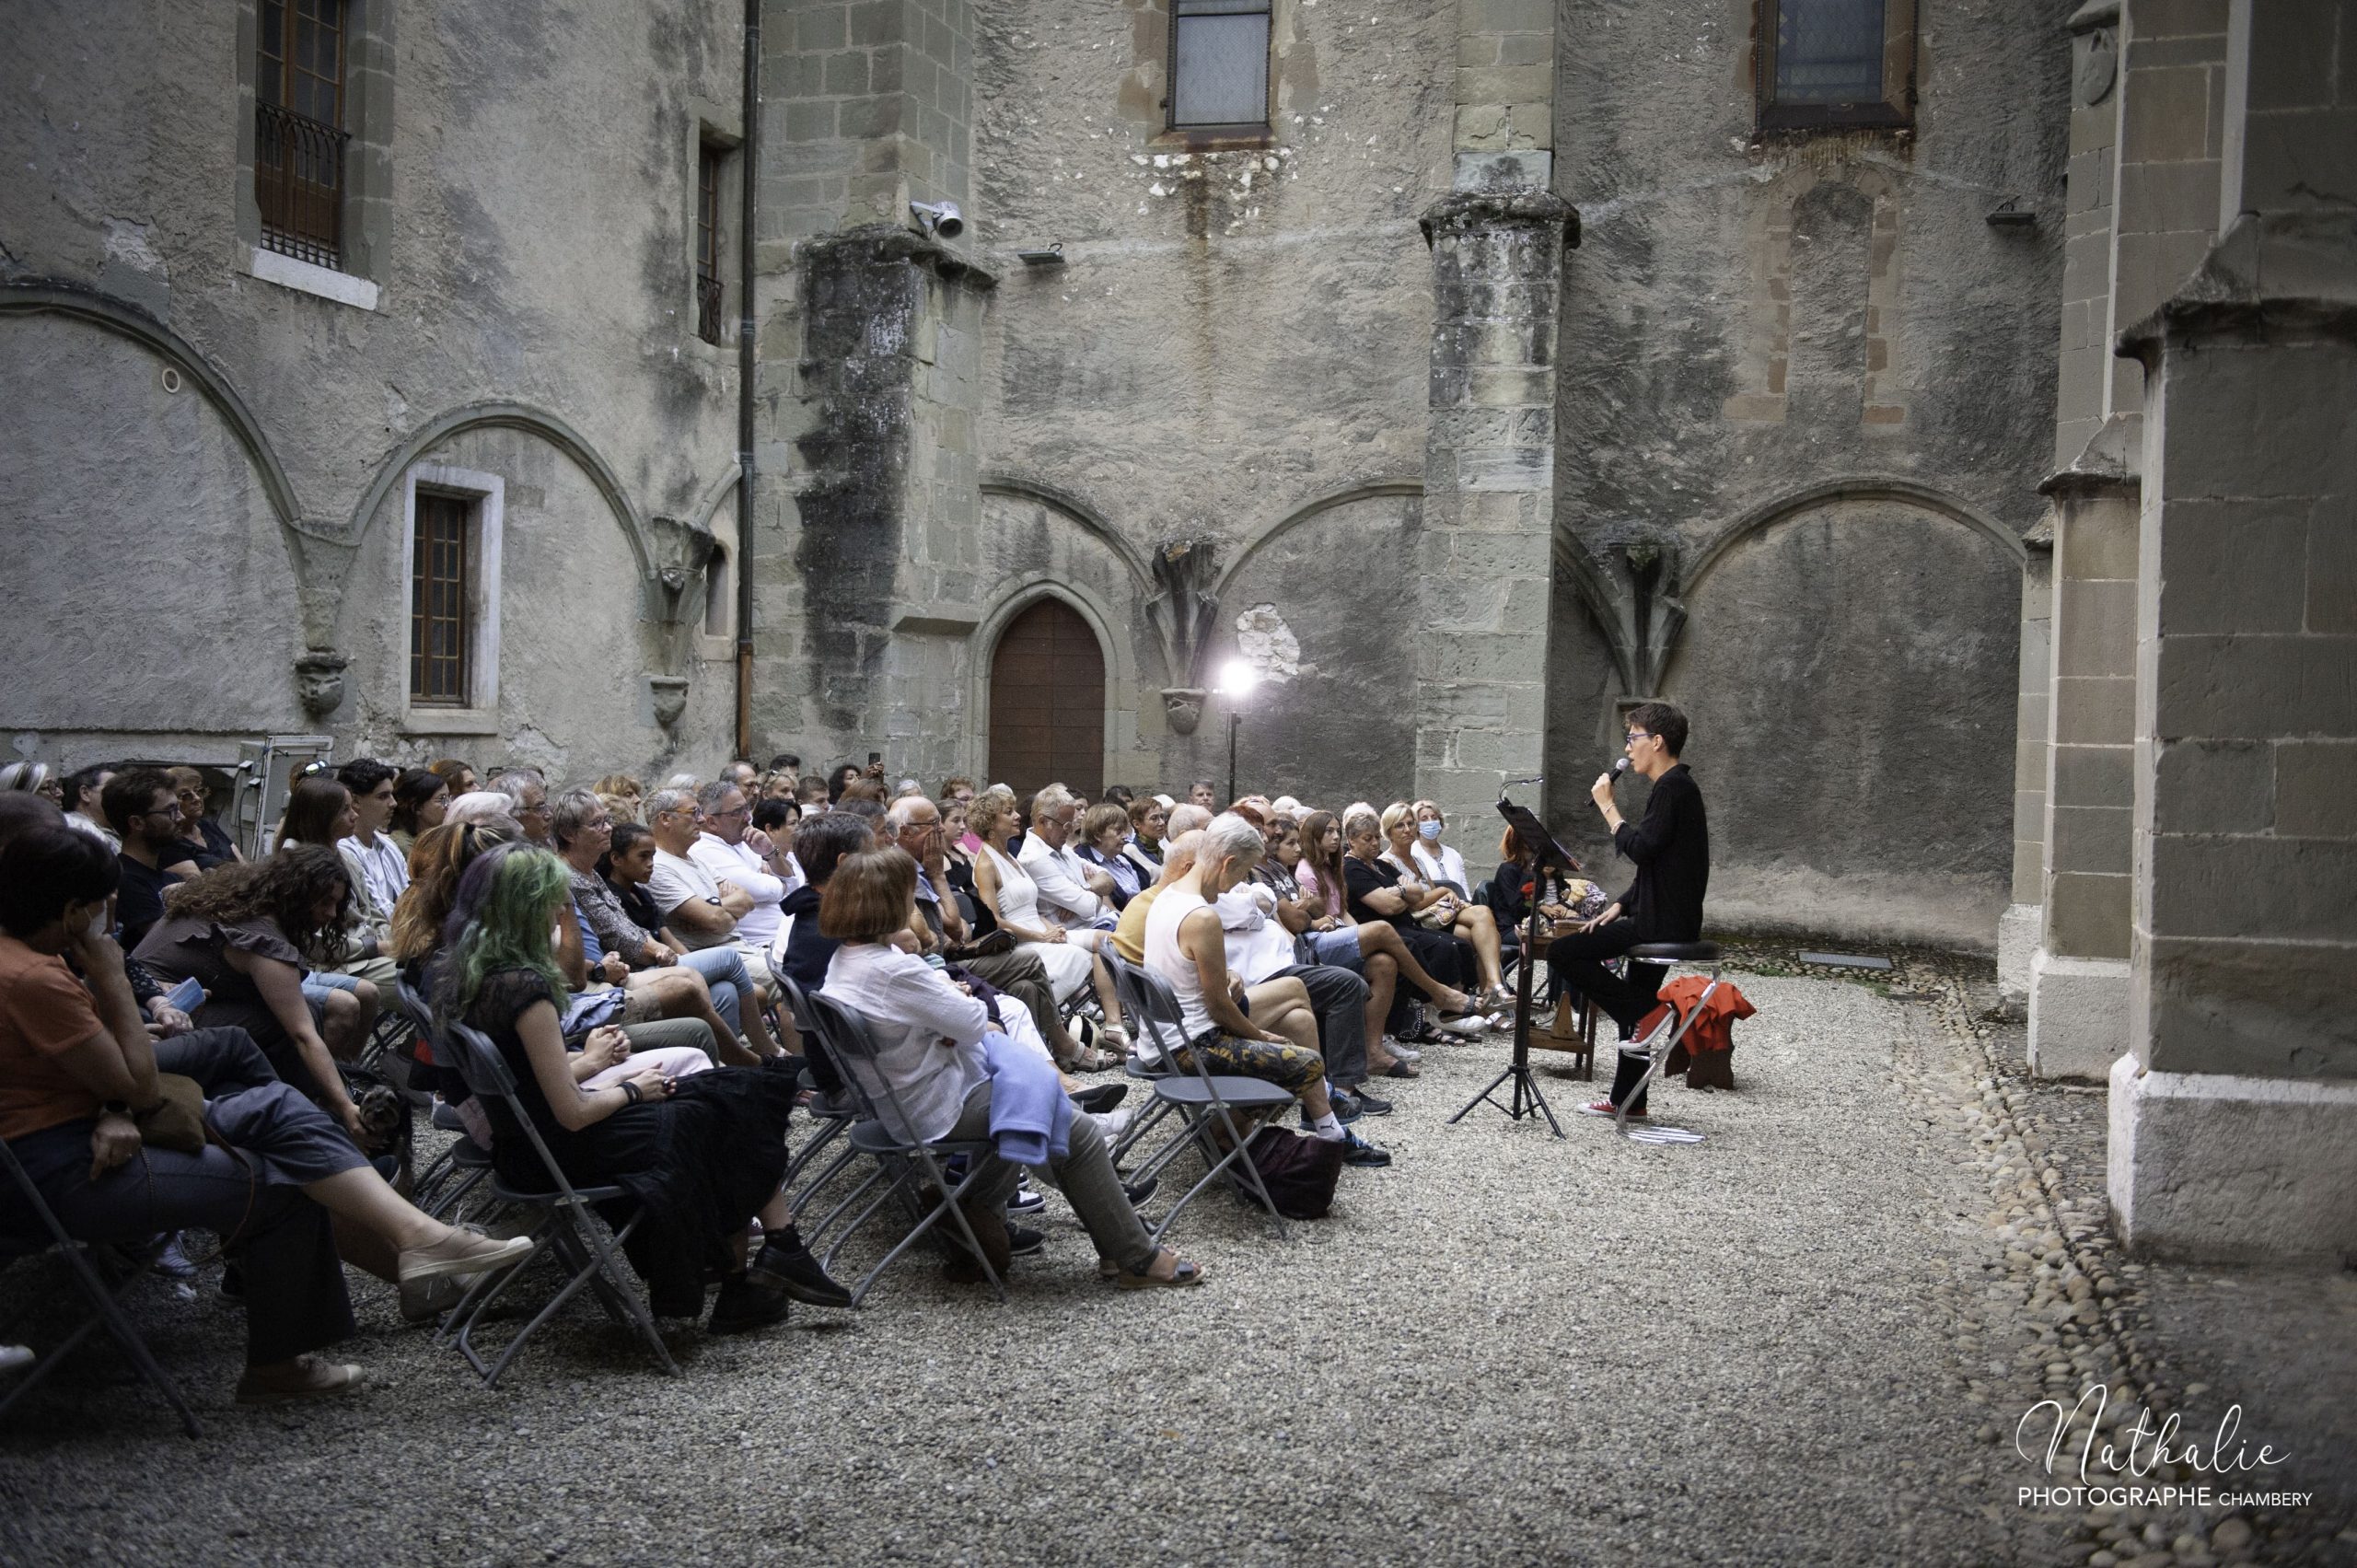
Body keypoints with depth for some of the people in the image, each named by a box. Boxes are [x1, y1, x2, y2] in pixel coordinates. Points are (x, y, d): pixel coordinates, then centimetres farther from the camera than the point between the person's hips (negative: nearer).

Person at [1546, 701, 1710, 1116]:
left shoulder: (1673, 788, -15)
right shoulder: (1676, 786, 17)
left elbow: (1640, 848, -25)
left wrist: (1608, 807, -13)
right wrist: (1620, 906, 12)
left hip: (1664, 922, -11)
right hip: (1665, 919, 11)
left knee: (1562, 953, -12)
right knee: (1634, 1000, 20)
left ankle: (1641, 1018, -10)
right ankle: (1628, 1099, 27)